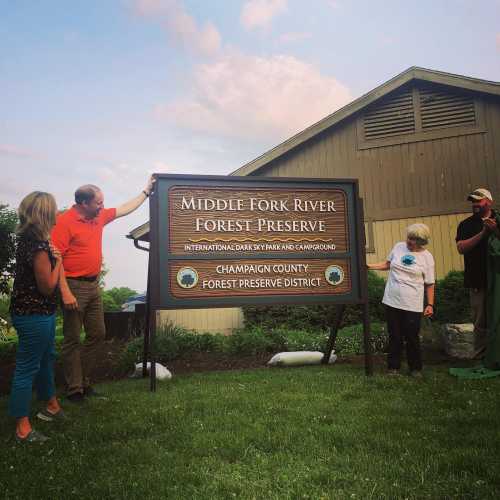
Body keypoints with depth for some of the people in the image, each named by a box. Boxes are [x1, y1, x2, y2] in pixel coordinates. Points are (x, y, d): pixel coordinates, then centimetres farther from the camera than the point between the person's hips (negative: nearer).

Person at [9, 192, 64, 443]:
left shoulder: (27, 239, 4)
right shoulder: (38, 247, -25)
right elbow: (48, 287, -20)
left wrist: (52, 256, 1)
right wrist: (58, 261, -9)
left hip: (37, 312, 10)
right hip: (35, 315, -10)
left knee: (46, 358, 24)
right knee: (28, 367, 1)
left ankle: (51, 405, 42)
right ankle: (23, 428, 15)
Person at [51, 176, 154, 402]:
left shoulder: (99, 216, 9)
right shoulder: (65, 221, -14)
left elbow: (126, 209, 23)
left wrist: (146, 191, 25)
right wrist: (65, 292, -22)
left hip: (93, 285, 8)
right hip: (74, 286, -8)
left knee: (97, 334, 11)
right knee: (72, 339, 2)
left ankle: (85, 382, 24)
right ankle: (75, 389, 11)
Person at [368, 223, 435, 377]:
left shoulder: (426, 257, -2)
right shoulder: (399, 247, 5)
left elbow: (429, 284, 1)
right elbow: (387, 264, 19)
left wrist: (430, 304, -4)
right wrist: (370, 266, 8)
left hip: (413, 306, -2)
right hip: (392, 301, 3)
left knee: (412, 338, 3)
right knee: (395, 337, 9)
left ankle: (415, 368, 22)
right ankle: (393, 367, 22)